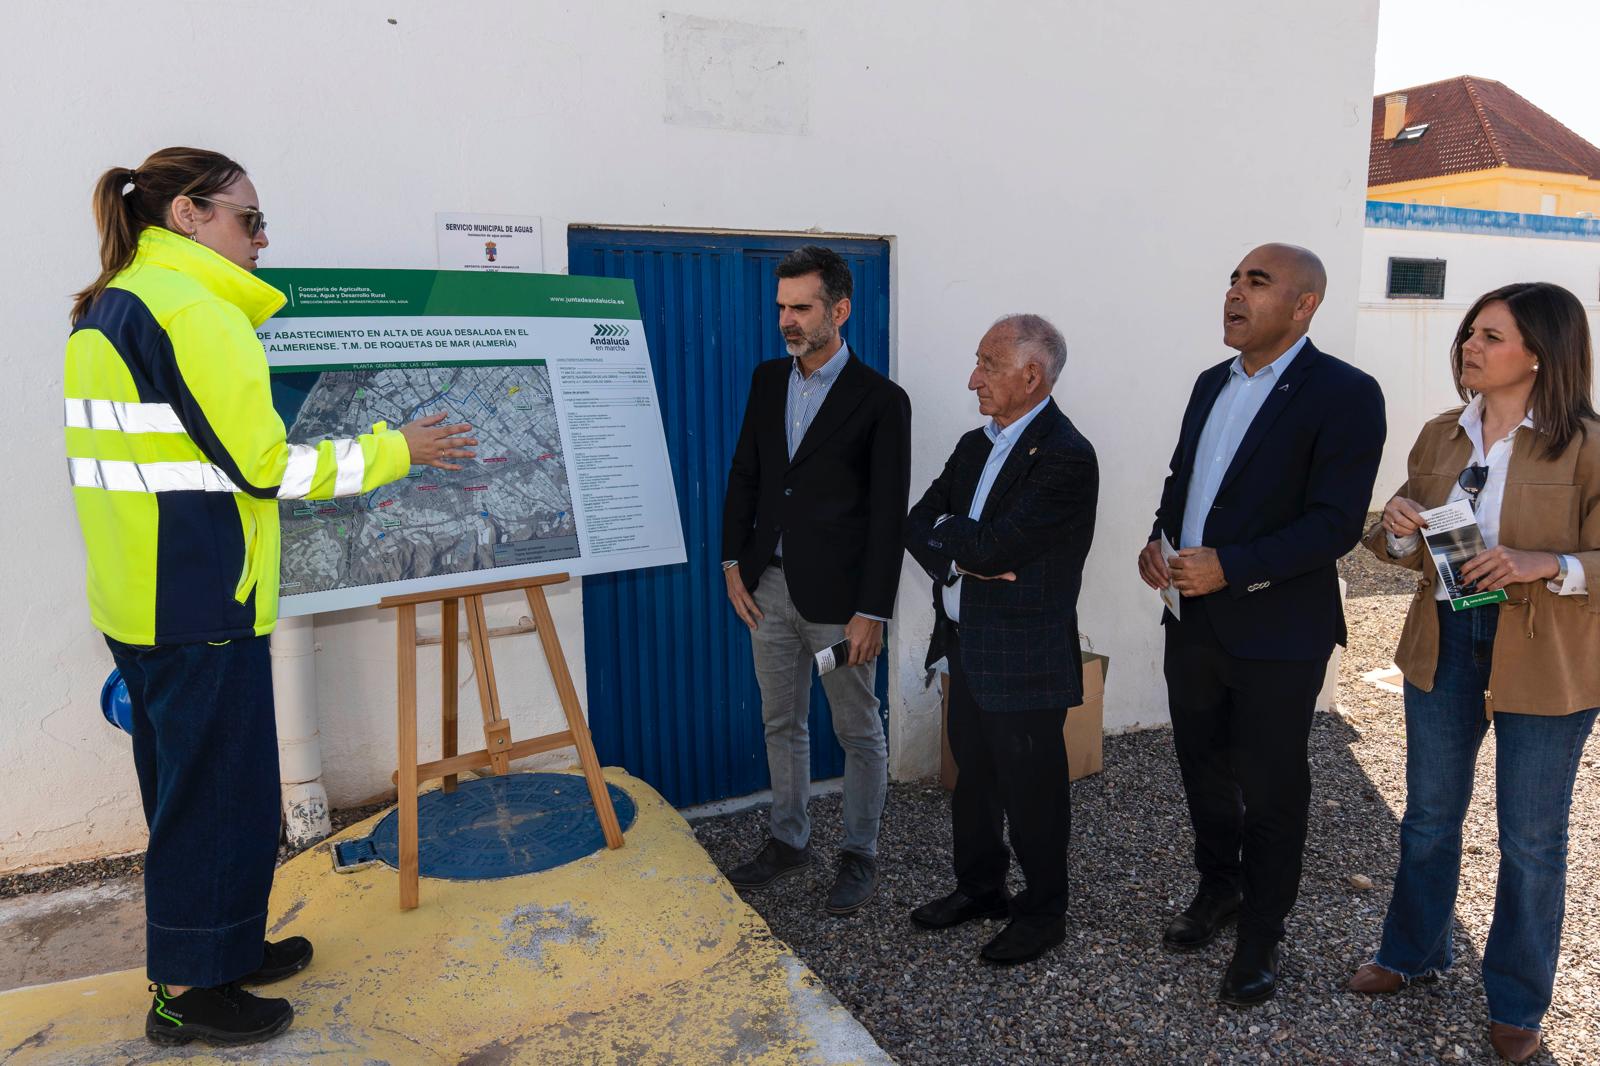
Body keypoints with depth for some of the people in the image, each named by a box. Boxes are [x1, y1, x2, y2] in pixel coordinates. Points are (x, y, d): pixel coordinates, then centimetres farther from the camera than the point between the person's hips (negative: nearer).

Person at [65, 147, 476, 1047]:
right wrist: (395, 451, -10)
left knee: (184, 779, 19)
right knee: (220, 786, 3)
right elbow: (264, 466, -18)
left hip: (141, 598, 10)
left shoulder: (106, 308, 14)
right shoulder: (192, 310, -16)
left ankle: (219, 946, 34)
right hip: (200, 603, -10)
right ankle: (188, 993, 17)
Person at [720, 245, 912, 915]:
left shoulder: (881, 400, -10)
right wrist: (734, 564, 5)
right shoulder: (767, 380, 7)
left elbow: (888, 514, -12)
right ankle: (788, 840, 35)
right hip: (769, 588, 6)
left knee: (859, 732, 10)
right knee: (781, 724, 17)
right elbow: (744, 475, 12)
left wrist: (872, 611, -14)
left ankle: (860, 854, 27)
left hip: (837, 595, -5)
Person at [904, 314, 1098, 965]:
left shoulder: (1065, 457, -19)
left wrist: (947, 533, -6)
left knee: (1031, 790, 9)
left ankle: (1042, 914, 29)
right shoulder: (975, 446, 9)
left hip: (1024, 659, -8)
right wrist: (961, 556, -15)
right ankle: (979, 886, 41)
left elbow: (992, 548, -26)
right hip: (966, 645, 8)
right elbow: (917, 524, 4)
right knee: (973, 775, 21)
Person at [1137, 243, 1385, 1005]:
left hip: (1276, 633, -6)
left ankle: (1260, 934, 29)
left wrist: (1233, 567, -25)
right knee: (1202, 768, 20)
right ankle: (1218, 888, 43)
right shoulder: (1213, 383, 10)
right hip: (1193, 620, 7)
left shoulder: (1344, 394, -13)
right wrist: (1158, 539, -1)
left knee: (1269, 790, 9)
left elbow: (1337, 522, -19)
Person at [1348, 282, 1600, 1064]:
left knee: (1531, 837, 11)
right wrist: (1398, 530, -11)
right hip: (1443, 643, 4)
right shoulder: (1441, 436, 3)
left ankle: (1517, 1003, 31)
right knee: (1429, 815, 18)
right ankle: (1413, 951, 40)